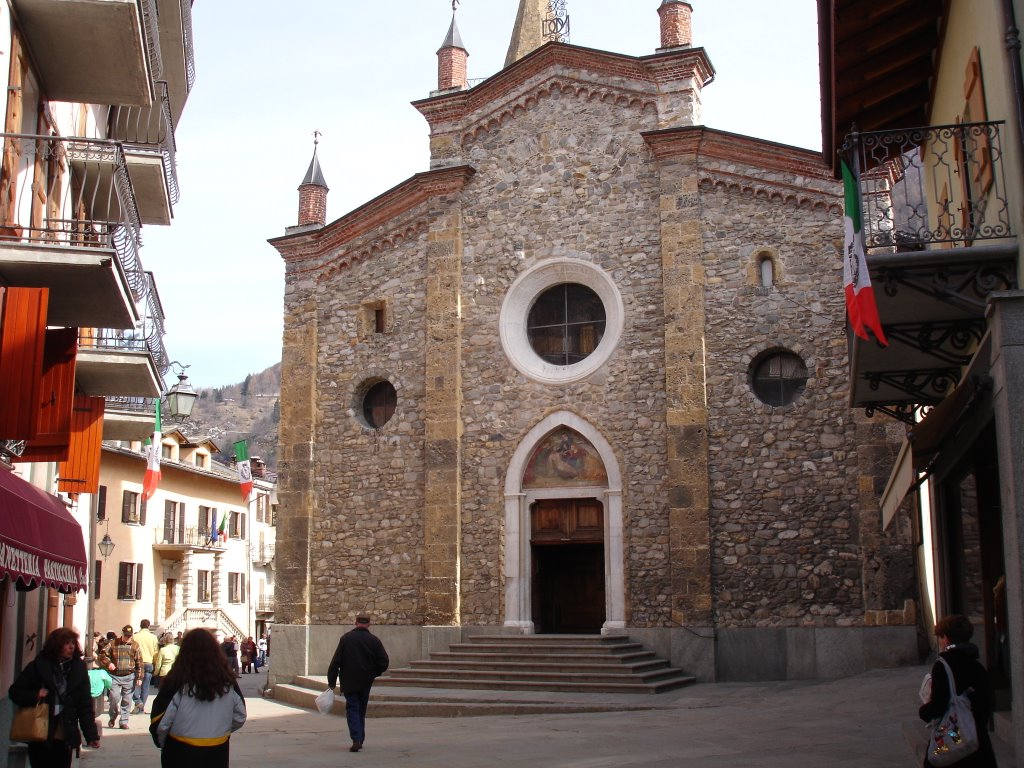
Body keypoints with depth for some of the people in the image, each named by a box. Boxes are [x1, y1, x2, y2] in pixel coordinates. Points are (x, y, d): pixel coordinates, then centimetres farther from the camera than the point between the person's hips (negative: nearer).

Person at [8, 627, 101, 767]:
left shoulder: (79, 668, 2)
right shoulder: (38, 666, -2)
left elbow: (85, 706, 2)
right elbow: (14, 692, 4)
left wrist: (92, 735, -5)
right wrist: (35, 695, -15)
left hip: (65, 738, 1)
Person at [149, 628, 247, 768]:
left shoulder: (177, 680, -17)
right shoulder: (227, 680, -6)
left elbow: (160, 722, -13)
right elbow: (240, 717, 2)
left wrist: (160, 742, 5)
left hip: (181, 754, -3)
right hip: (217, 753, 3)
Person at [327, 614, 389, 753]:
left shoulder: (346, 638, -5)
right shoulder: (374, 640, -2)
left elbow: (336, 661, -6)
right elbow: (384, 662, -4)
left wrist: (331, 681, 1)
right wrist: (374, 674, 14)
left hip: (349, 682, -2)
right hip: (366, 682, 2)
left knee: (352, 709, 1)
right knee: (361, 710, 17)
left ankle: (356, 740, -16)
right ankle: (360, 740, 20)